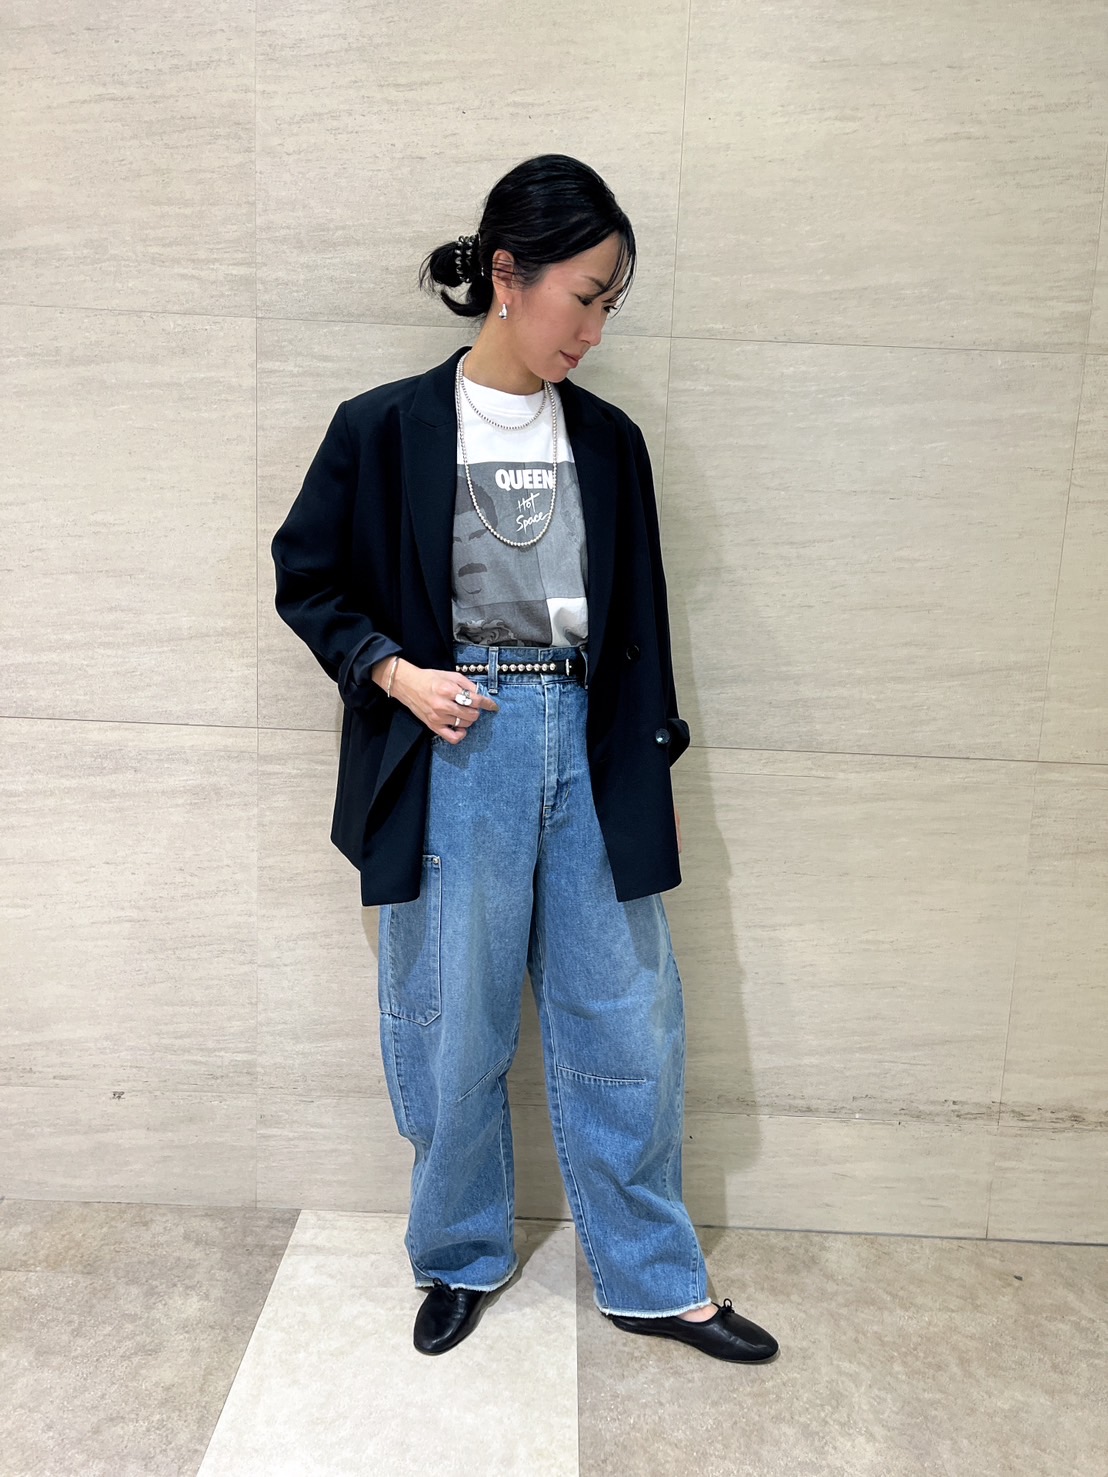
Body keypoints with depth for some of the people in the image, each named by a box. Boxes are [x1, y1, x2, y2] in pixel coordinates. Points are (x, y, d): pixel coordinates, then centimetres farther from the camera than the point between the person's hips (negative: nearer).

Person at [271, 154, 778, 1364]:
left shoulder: (608, 442, 7)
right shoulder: (386, 429, -3)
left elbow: (636, 621, 12)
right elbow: (307, 582, 5)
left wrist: (653, 765, 12)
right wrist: (395, 673, -11)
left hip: (586, 752, 3)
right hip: (450, 757, -3)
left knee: (626, 1025, 9)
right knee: (452, 1028, 9)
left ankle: (653, 1280, 30)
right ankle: (462, 1260, 35)